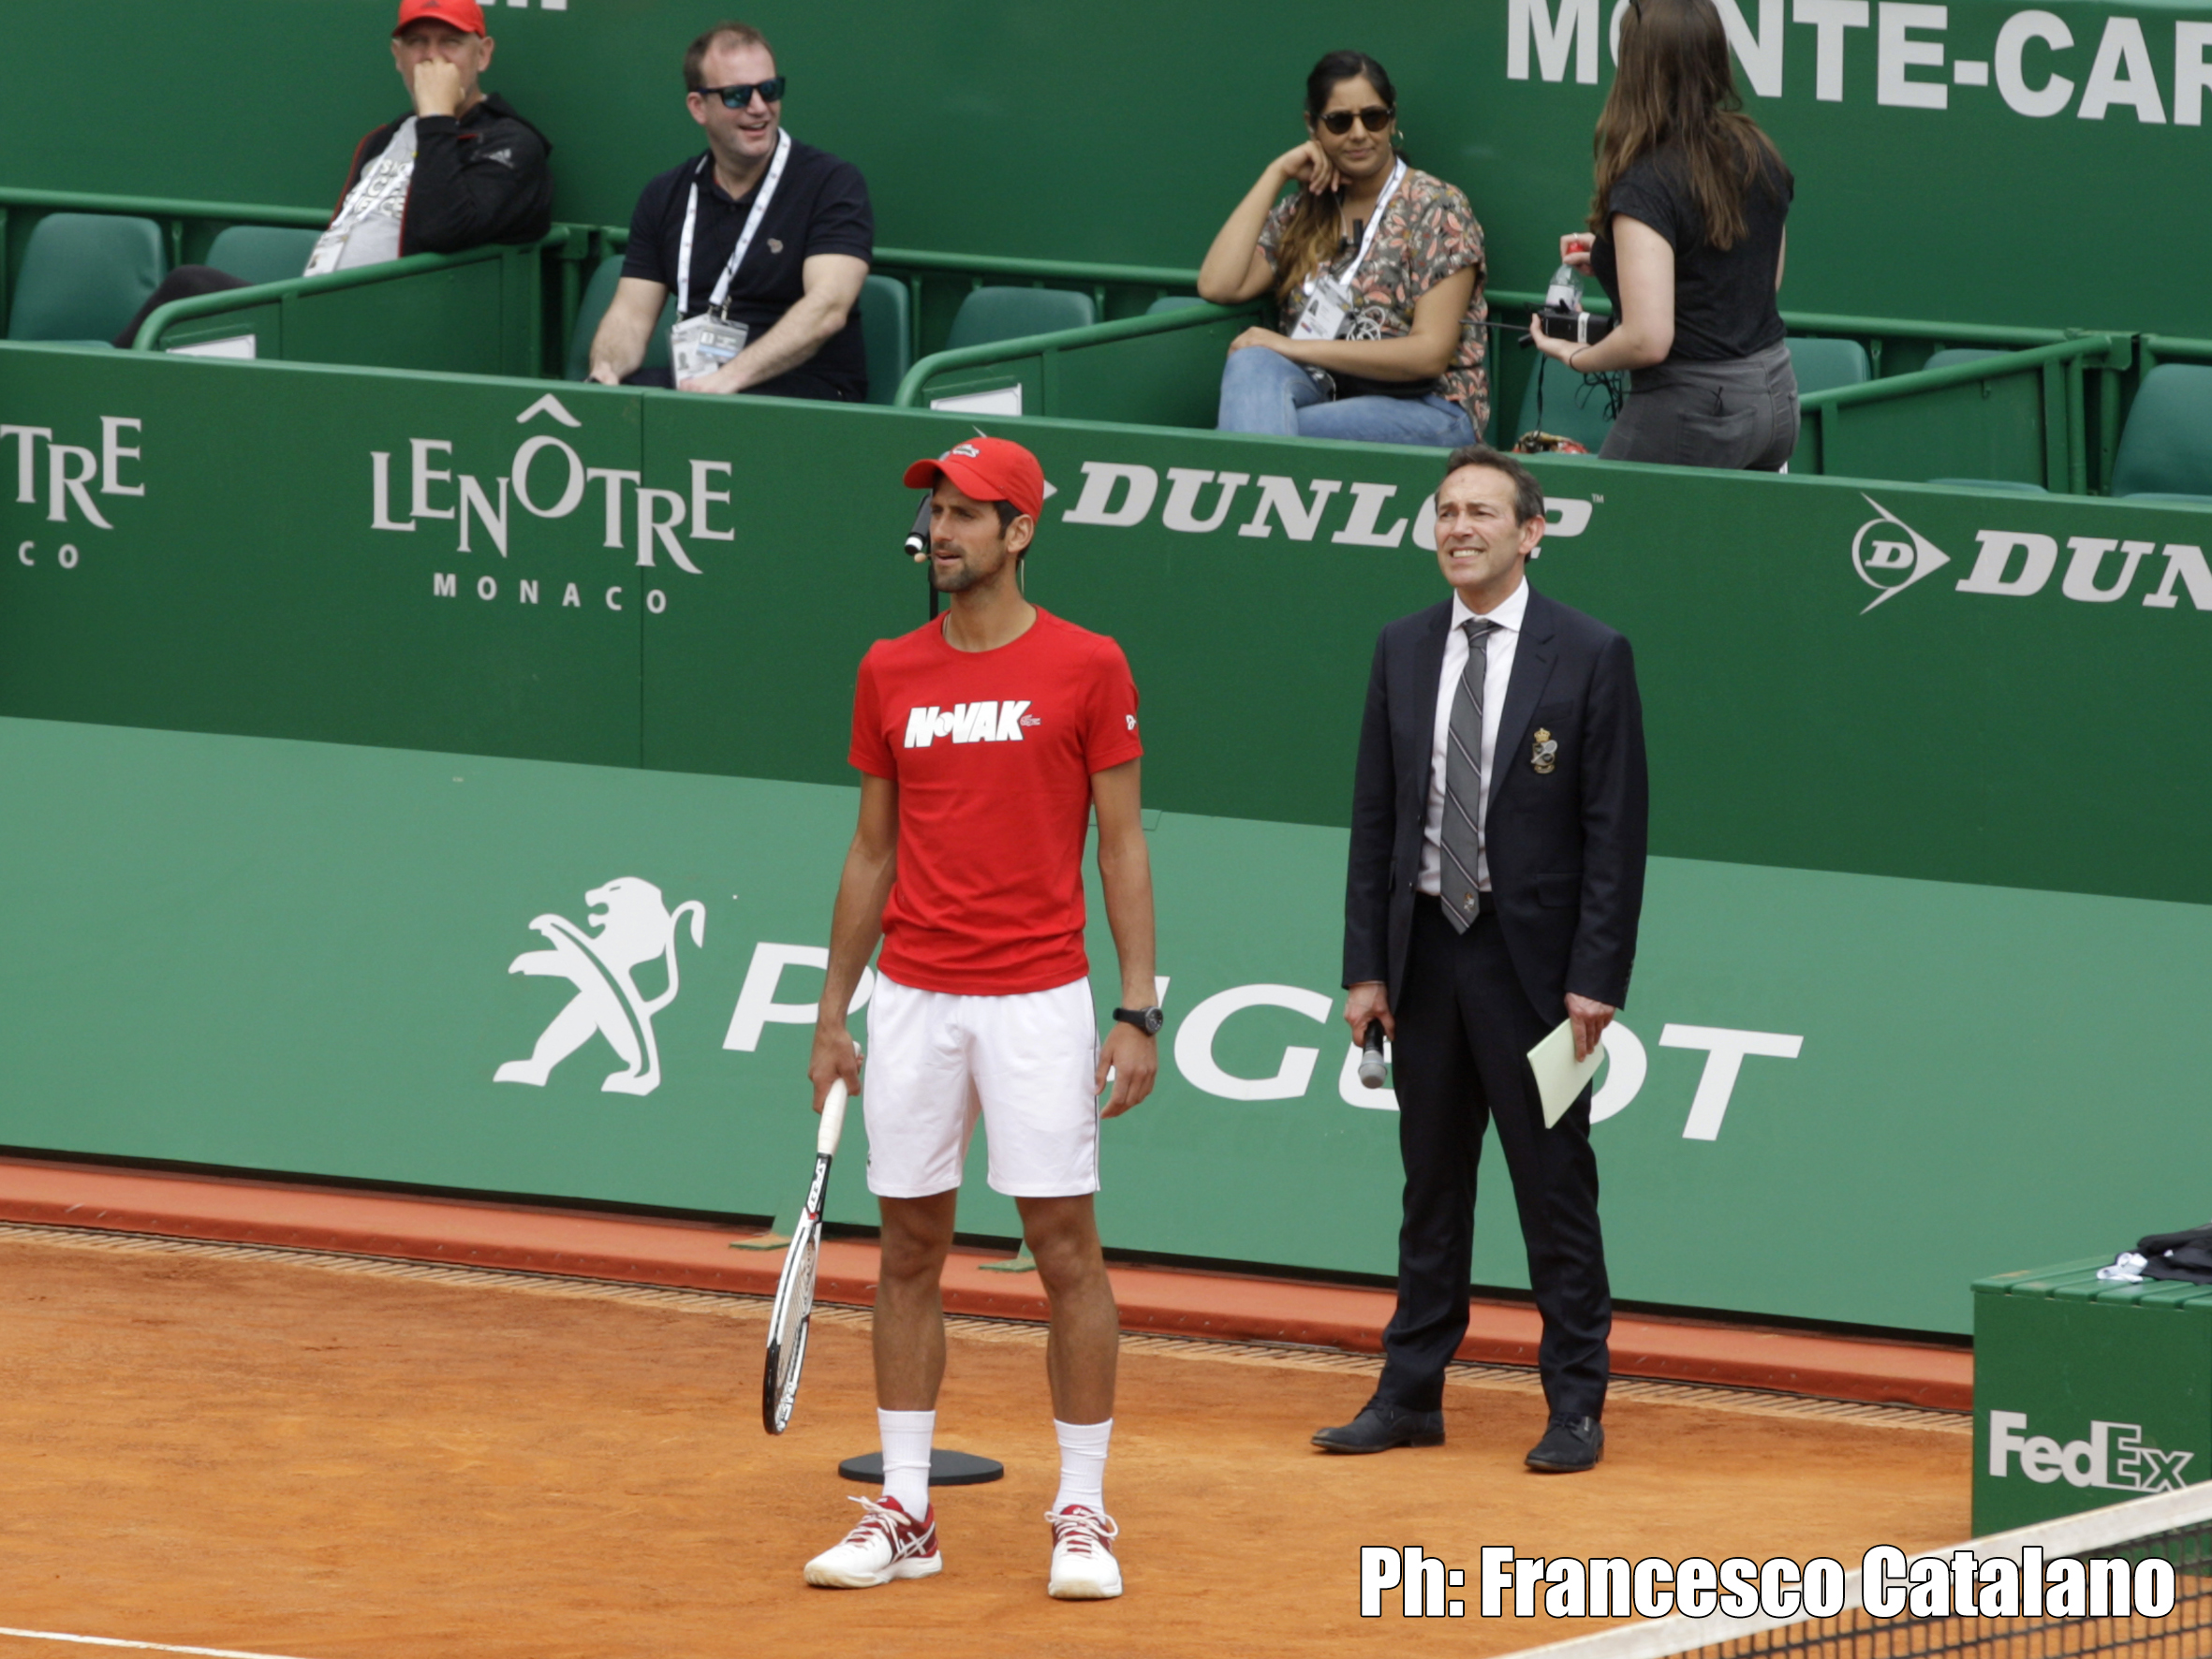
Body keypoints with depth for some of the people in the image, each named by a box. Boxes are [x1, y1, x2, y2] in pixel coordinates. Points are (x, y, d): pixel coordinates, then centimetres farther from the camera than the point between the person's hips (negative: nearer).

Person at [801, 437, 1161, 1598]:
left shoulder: (1085, 667, -2)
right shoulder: (890, 674, 8)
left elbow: (1123, 845, -1)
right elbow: (872, 853, 14)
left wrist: (1138, 1011, -8)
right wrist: (832, 1013, 12)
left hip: (1039, 1001, -4)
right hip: (912, 1004, 4)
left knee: (1066, 1250, -3)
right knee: (909, 1251, 6)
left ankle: (1083, 1514, 4)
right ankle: (902, 1514, 13)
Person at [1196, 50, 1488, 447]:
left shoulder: (1437, 208, 1)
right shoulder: (1300, 214, 16)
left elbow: (1430, 353, -9)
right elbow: (1218, 285, 0)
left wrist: (1298, 348, -13)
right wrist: (1276, 175, 3)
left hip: (1426, 410, -4)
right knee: (1253, 364, -33)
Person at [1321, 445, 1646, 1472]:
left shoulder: (1590, 656, -5)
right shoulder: (1403, 651, 8)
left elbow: (1615, 832, -7)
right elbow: (1374, 817, 10)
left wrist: (1596, 977, -13)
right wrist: (1367, 965, 4)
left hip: (1531, 955, -4)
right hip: (1426, 950, 4)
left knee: (1555, 1185, 0)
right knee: (1431, 1184, 11)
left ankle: (1575, 1407, 6)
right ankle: (1410, 1396, 17)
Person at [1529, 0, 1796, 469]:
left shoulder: (1645, 184, -18)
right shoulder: (1758, 154, 5)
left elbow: (1648, 340, -23)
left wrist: (1573, 357, -2)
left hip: (1691, 409, -8)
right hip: (1775, 398, 8)